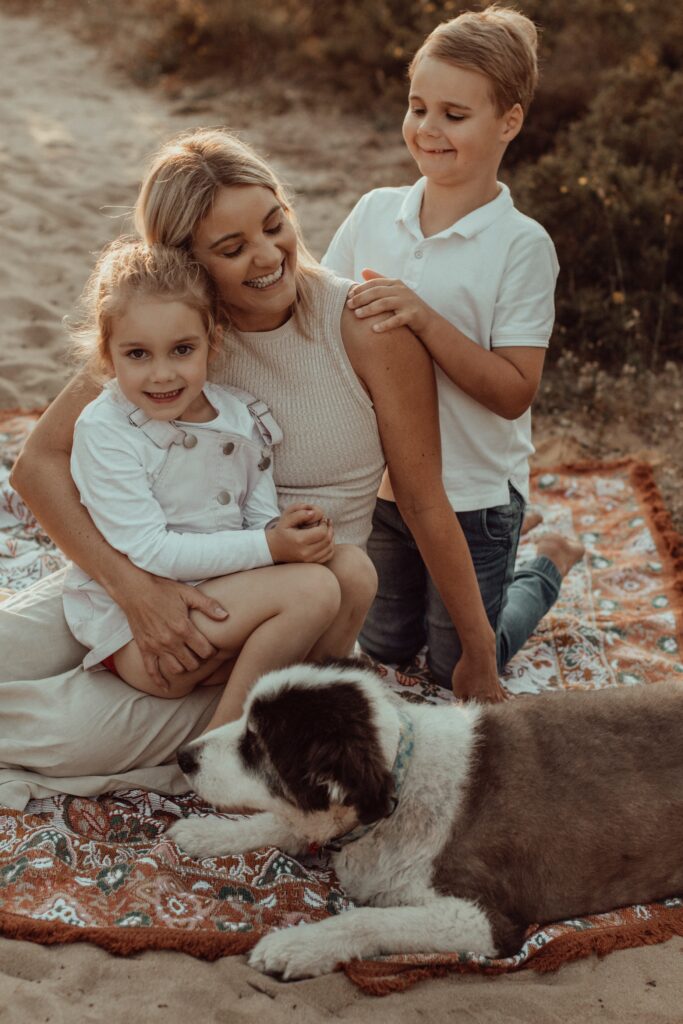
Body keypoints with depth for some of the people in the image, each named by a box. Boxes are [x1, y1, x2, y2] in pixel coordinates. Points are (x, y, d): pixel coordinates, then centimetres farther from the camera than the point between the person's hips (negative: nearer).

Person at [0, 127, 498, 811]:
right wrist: (132, 583, -28)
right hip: (175, 581, 4)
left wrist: (479, 657, 1)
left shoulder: (366, 329, -15)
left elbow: (425, 505, -8)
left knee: (75, 733, -24)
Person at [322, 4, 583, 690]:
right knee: (385, 647, 21)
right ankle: (492, 581, 45)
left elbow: (514, 393, -21)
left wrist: (424, 318, -31)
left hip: (475, 496, -4)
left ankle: (549, 566, 37)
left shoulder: (521, 246, -17)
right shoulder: (374, 213, -5)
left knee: (459, 671, 13)